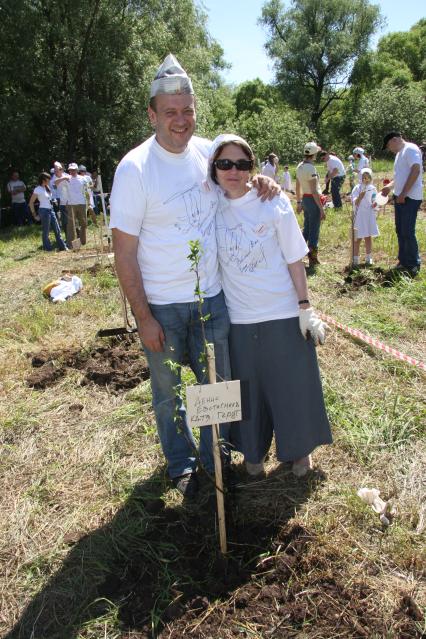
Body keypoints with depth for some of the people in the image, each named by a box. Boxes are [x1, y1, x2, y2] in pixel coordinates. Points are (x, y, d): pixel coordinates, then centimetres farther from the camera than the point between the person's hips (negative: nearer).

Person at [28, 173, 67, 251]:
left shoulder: (47, 188, 11)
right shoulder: (37, 189, -9)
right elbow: (31, 202, -7)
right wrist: (34, 214, -8)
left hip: (51, 210, 8)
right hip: (44, 210, -8)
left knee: (57, 230, 8)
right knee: (45, 231, 1)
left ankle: (62, 246, 13)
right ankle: (47, 248, 10)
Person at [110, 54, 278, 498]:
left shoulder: (207, 151, -1)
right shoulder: (134, 168, -15)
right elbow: (124, 251, -14)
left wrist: (258, 180, -3)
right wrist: (143, 317, -14)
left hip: (212, 296, 4)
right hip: (161, 306, -4)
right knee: (167, 390, 14)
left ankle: (215, 455, 40)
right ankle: (180, 464, 38)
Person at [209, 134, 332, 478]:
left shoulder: (274, 201, -8)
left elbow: (295, 259, -5)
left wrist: (305, 307, -7)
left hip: (284, 314, -2)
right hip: (238, 319, 2)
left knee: (293, 385, 11)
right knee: (249, 389, 15)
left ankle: (300, 450, 35)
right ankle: (254, 451, 38)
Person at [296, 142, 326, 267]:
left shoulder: (299, 166, 7)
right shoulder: (310, 168, -19)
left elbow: (298, 187, 15)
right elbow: (314, 191, -22)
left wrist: (299, 202, 24)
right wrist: (321, 209, -19)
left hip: (304, 199, 8)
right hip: (313, 200, -8)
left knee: (306, 228, 19)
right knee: (314, 230, 1)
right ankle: (313, 258, 9)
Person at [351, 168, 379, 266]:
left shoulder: (372, 189, 5)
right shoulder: (357, 188, -5)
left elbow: (375, 202, 14)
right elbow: (354, 203, -11)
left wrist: (375, 204, -8)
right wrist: (359, 197, -29)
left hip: (369, 216, 3)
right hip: (359, 216, -3)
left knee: (368, 237, 10)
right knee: (357, 239, 1)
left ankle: (368, 258, 19)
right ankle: (355, 260, 7)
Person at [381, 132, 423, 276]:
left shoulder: (411, 149, -10)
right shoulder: (400, 153, 20)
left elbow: (416, 171, -20)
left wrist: (403, 193, -21)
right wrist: (389, 187, 12)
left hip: (410, 197, -10)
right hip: (400, 197, 10)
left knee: (408, 232, -8)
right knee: (400, 231, 13)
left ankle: (413, 265, 1)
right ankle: (404, 261, 22)